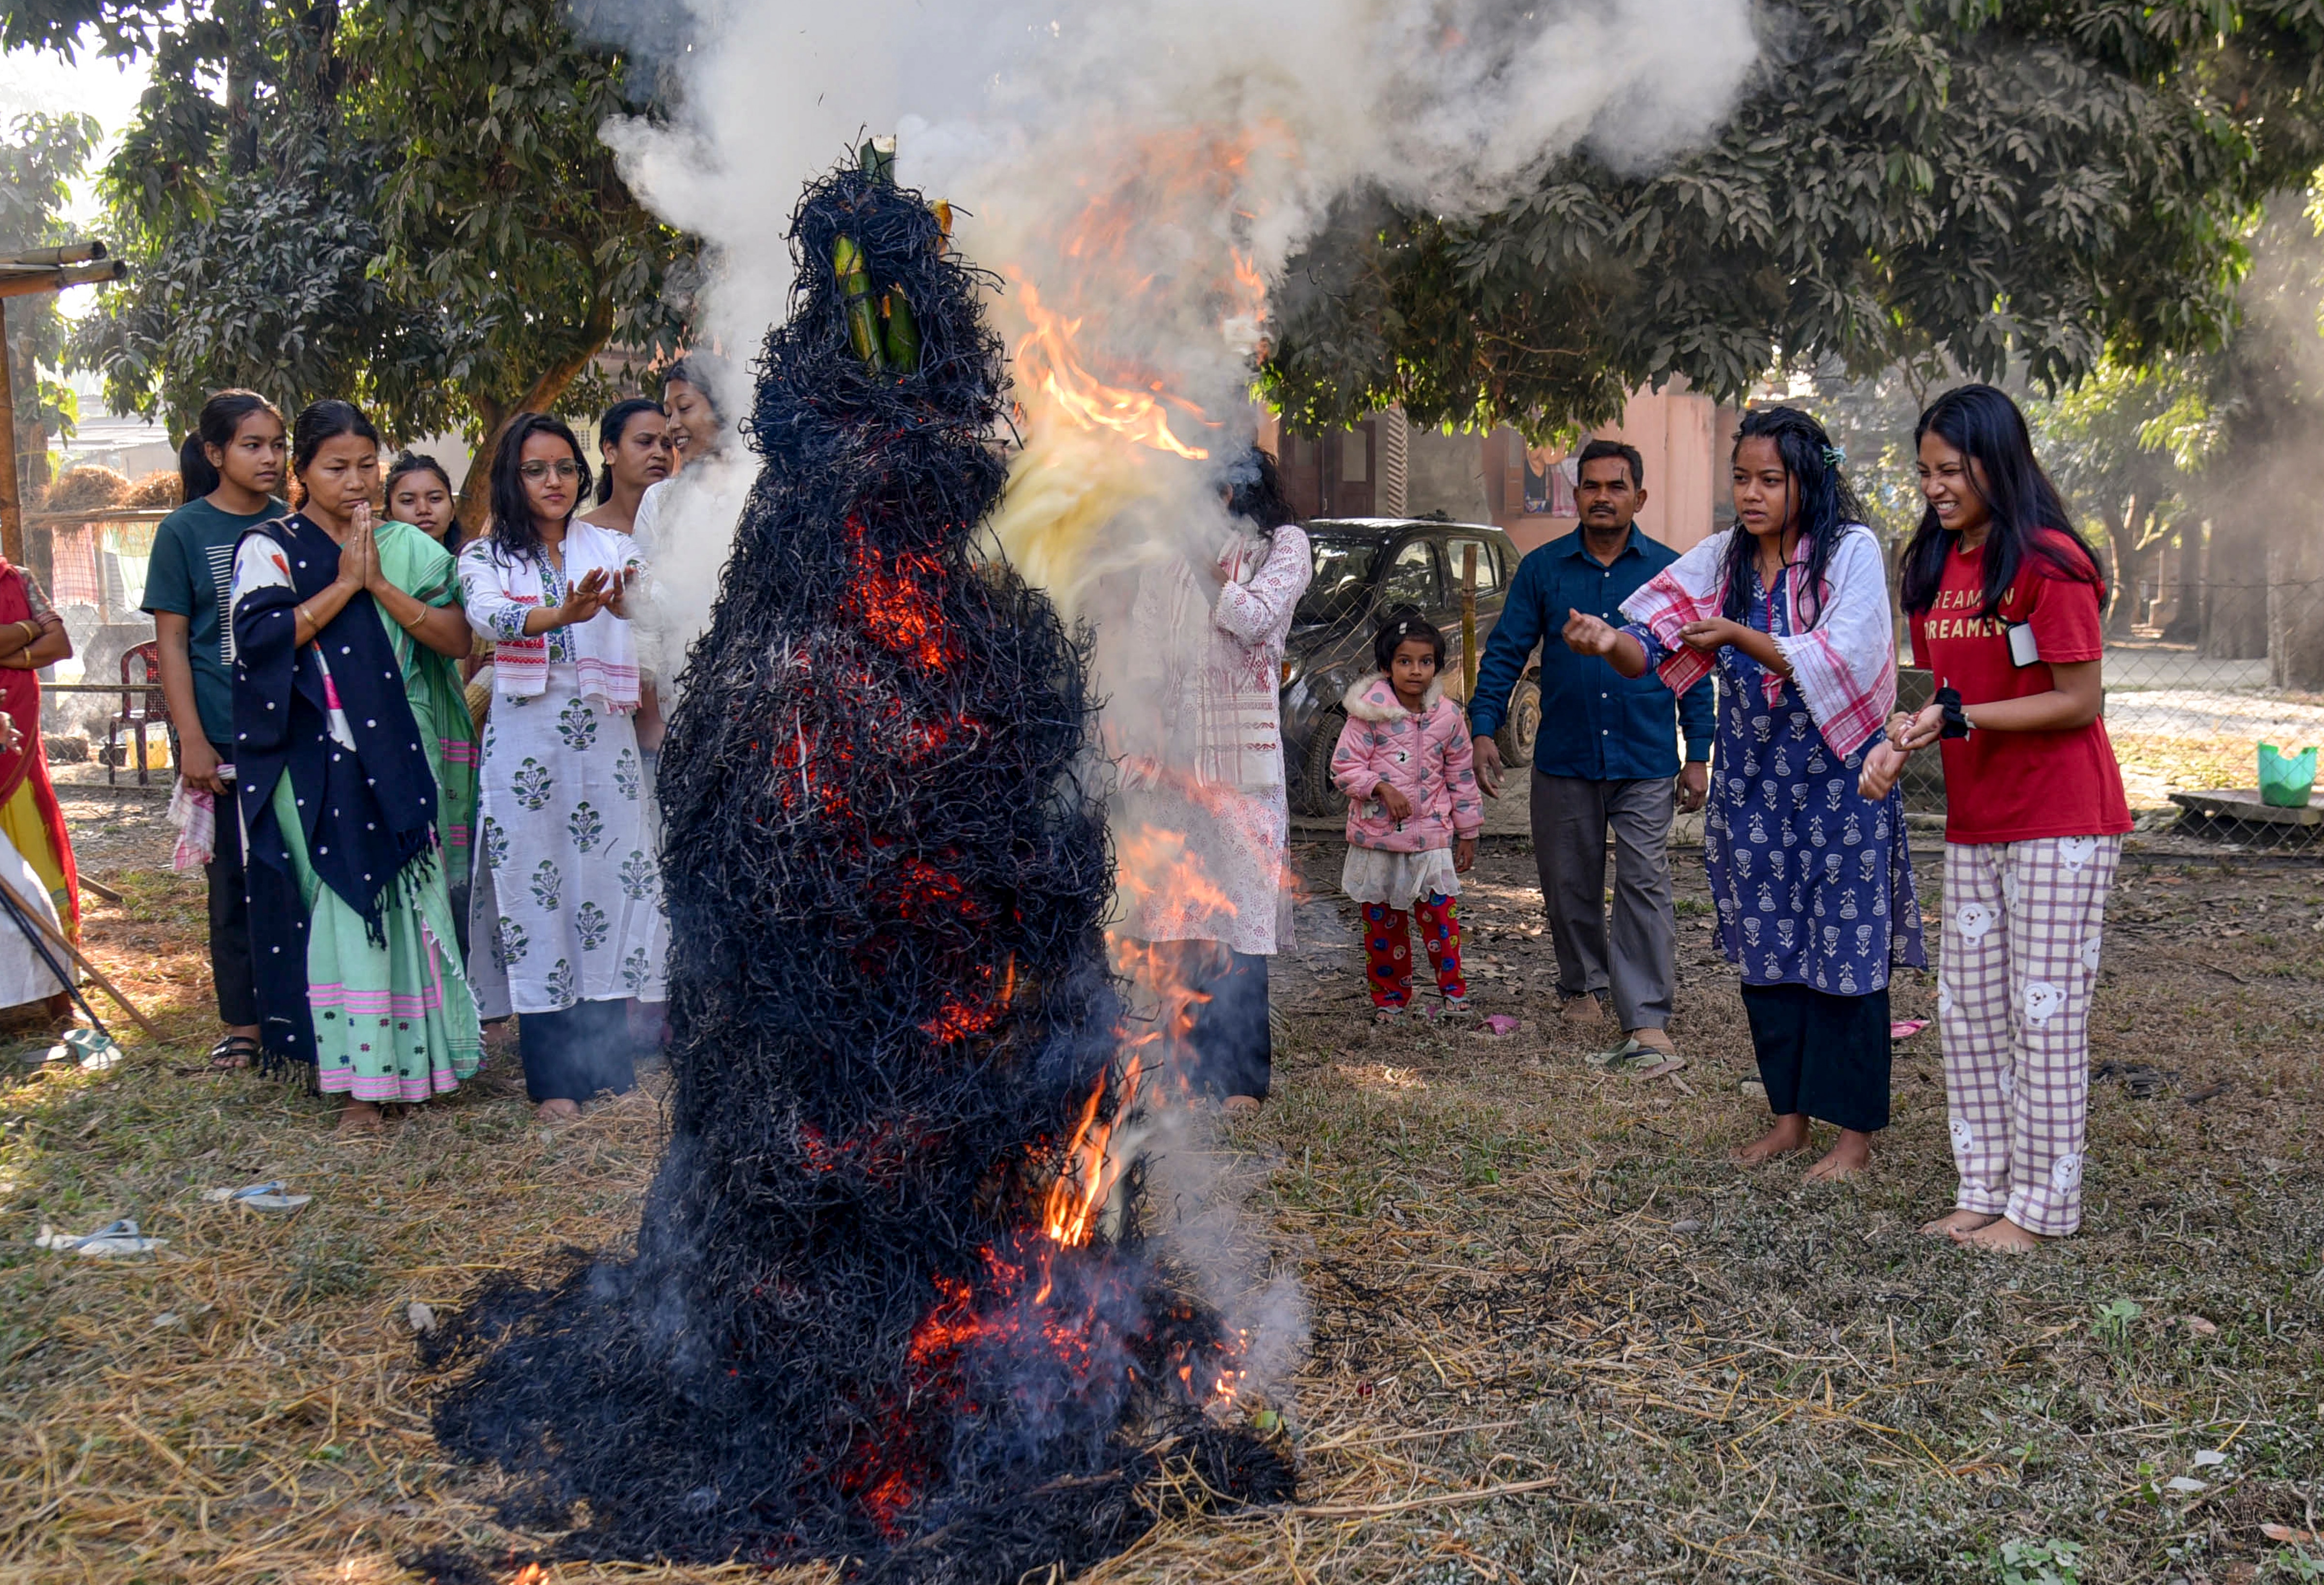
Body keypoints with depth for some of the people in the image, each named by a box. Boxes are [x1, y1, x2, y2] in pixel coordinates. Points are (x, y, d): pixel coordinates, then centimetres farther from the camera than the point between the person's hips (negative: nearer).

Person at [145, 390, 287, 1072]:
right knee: (234, 880, 5)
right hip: (224, 737, -2)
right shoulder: (185, 531, -1)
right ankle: (243, 1023, 16)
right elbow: (171, 642, -2)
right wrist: (192, 740, -9)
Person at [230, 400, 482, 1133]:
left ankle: (416, 1053, 15)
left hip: (401, 753, 3)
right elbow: (260, 635, -12)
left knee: (410, 898, 3)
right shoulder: (270, 546, 4)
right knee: (343, 899, -5)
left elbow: (456, 639, 1)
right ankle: (360, 1076, 1)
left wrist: (380, 584, -8)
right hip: (319, 762, -2)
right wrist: (344, 584, -10)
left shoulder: (407, 547, 11)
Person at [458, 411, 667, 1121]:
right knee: (535, 891, 0)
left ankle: (609, 1063, 15)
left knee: (608, 883, 3)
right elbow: (489, 615, -17)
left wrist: (625, 598, -38)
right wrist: (563, 615, -37)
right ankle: (555, 1077, 7)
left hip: (605, 736, 1)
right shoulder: (486, 558, 6)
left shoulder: (610, 548, 9)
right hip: (526, 738, -1)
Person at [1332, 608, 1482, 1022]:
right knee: (1381, 921, 8)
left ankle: (1452, 988, 13)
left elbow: (1461, 777, 10)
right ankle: (1389, 995, 20)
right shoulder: (1369, 710, -6)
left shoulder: (1447, 716, 1)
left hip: (1431, 837, 1)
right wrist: (1382, 788, -20)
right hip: (1376, 836, -1)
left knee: (1440, 913, -2)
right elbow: (1344, 767, -6)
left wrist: (1468, 833, 12)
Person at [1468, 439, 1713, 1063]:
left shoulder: (1671, 572, 4)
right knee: (1569, 885, 12)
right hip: (1564, 761, 2)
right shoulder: (1542, 568, 5)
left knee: (1644, 886, -8)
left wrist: (1698, 755, 3)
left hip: (1646, 762, -1)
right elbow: (1505, 653, 5)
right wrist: (1483, 729, -6)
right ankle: (1583, 987, 32)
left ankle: (1647, 1020, -6)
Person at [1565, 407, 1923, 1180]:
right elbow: (1654, 648, -7)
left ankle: (1856, 1130, 14)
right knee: (1766, 949, 11)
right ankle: (1789, 1114, 25)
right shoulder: (1723, 559, 4)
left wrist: (1740, 637, -30)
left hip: (1838, 776, -5)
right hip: (1753, 781, 5)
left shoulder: (1852, 551, -8)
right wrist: (1611, 641, -30)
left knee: (1845, 949, 1)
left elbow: (1837, 660, -20)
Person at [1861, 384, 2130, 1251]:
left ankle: (2041, 1206, 8)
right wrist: (1905, 740, -3)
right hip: (1974, 821, 8)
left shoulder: (2047, 564, -15)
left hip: (2060, 822, -8)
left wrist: (1962, 718, -22)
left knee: (2044, 1012, -2)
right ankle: (1985, 1190, 19)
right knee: (1967, 1005, 9)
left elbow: (2080, 702, -15)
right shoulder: (1935, 562, 8)